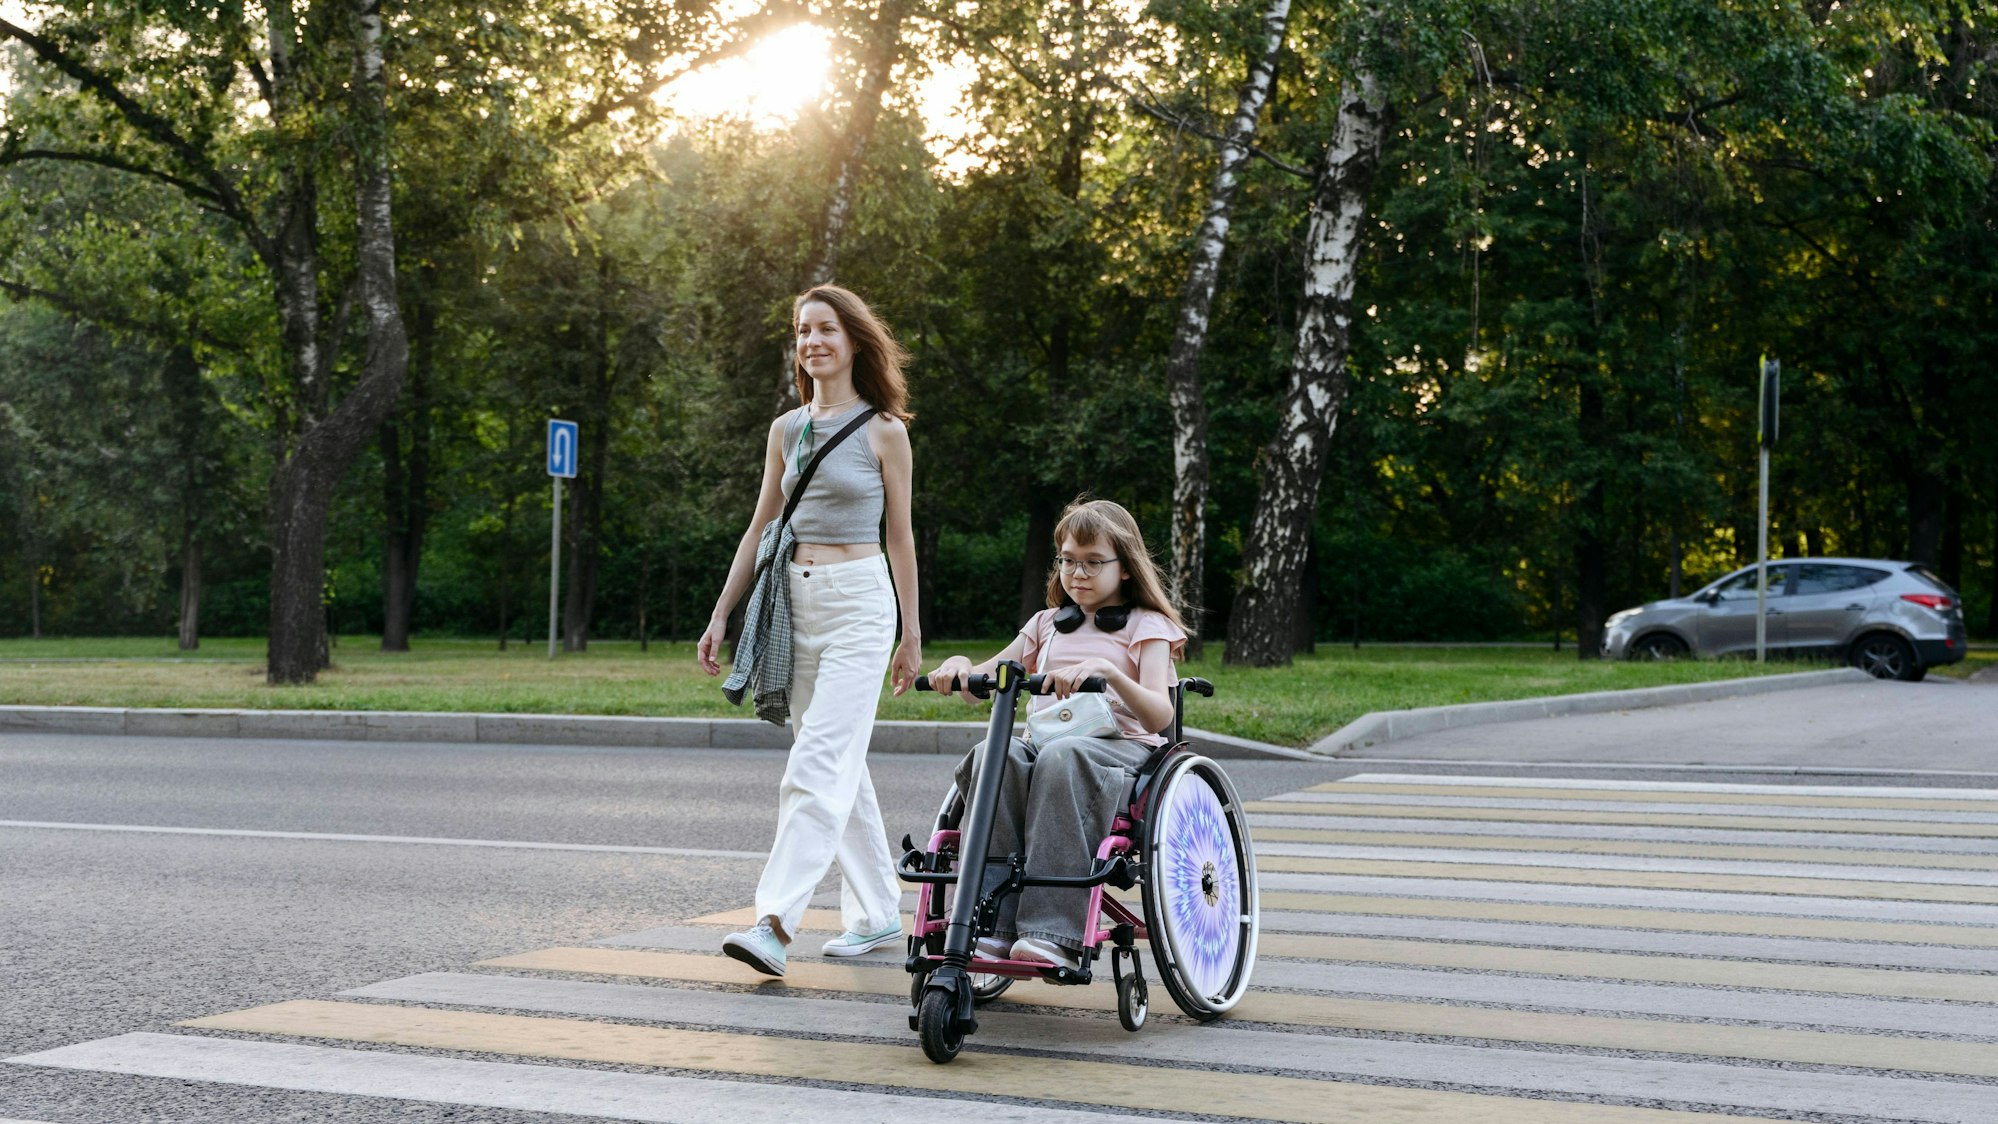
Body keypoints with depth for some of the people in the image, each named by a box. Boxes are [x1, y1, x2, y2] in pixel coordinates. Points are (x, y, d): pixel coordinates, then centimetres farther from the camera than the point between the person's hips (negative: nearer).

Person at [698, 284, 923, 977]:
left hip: (859, 601, -5)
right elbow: (759, 529, 16)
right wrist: (721, 615, 12)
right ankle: (877, 912, 20)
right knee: (842, 766, 10)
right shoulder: (786, 430, 12)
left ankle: (775, 922, -22)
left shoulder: (883, 431, 0)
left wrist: (911, 634, 5)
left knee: (820, 764, -14)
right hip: (795, 600, 6)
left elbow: (900, 536, 4)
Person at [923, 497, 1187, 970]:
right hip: (1041, 740, 4)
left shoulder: (1145, 626, 10)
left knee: (1062, 758, -39)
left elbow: (1159, 715, -8)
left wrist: (1107, 671, -26)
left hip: (1120, 747, -4)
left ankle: (1052, 932, -45)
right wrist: (958, 666, -5)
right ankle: (991, 925, -38)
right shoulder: (1048, 624, 27)